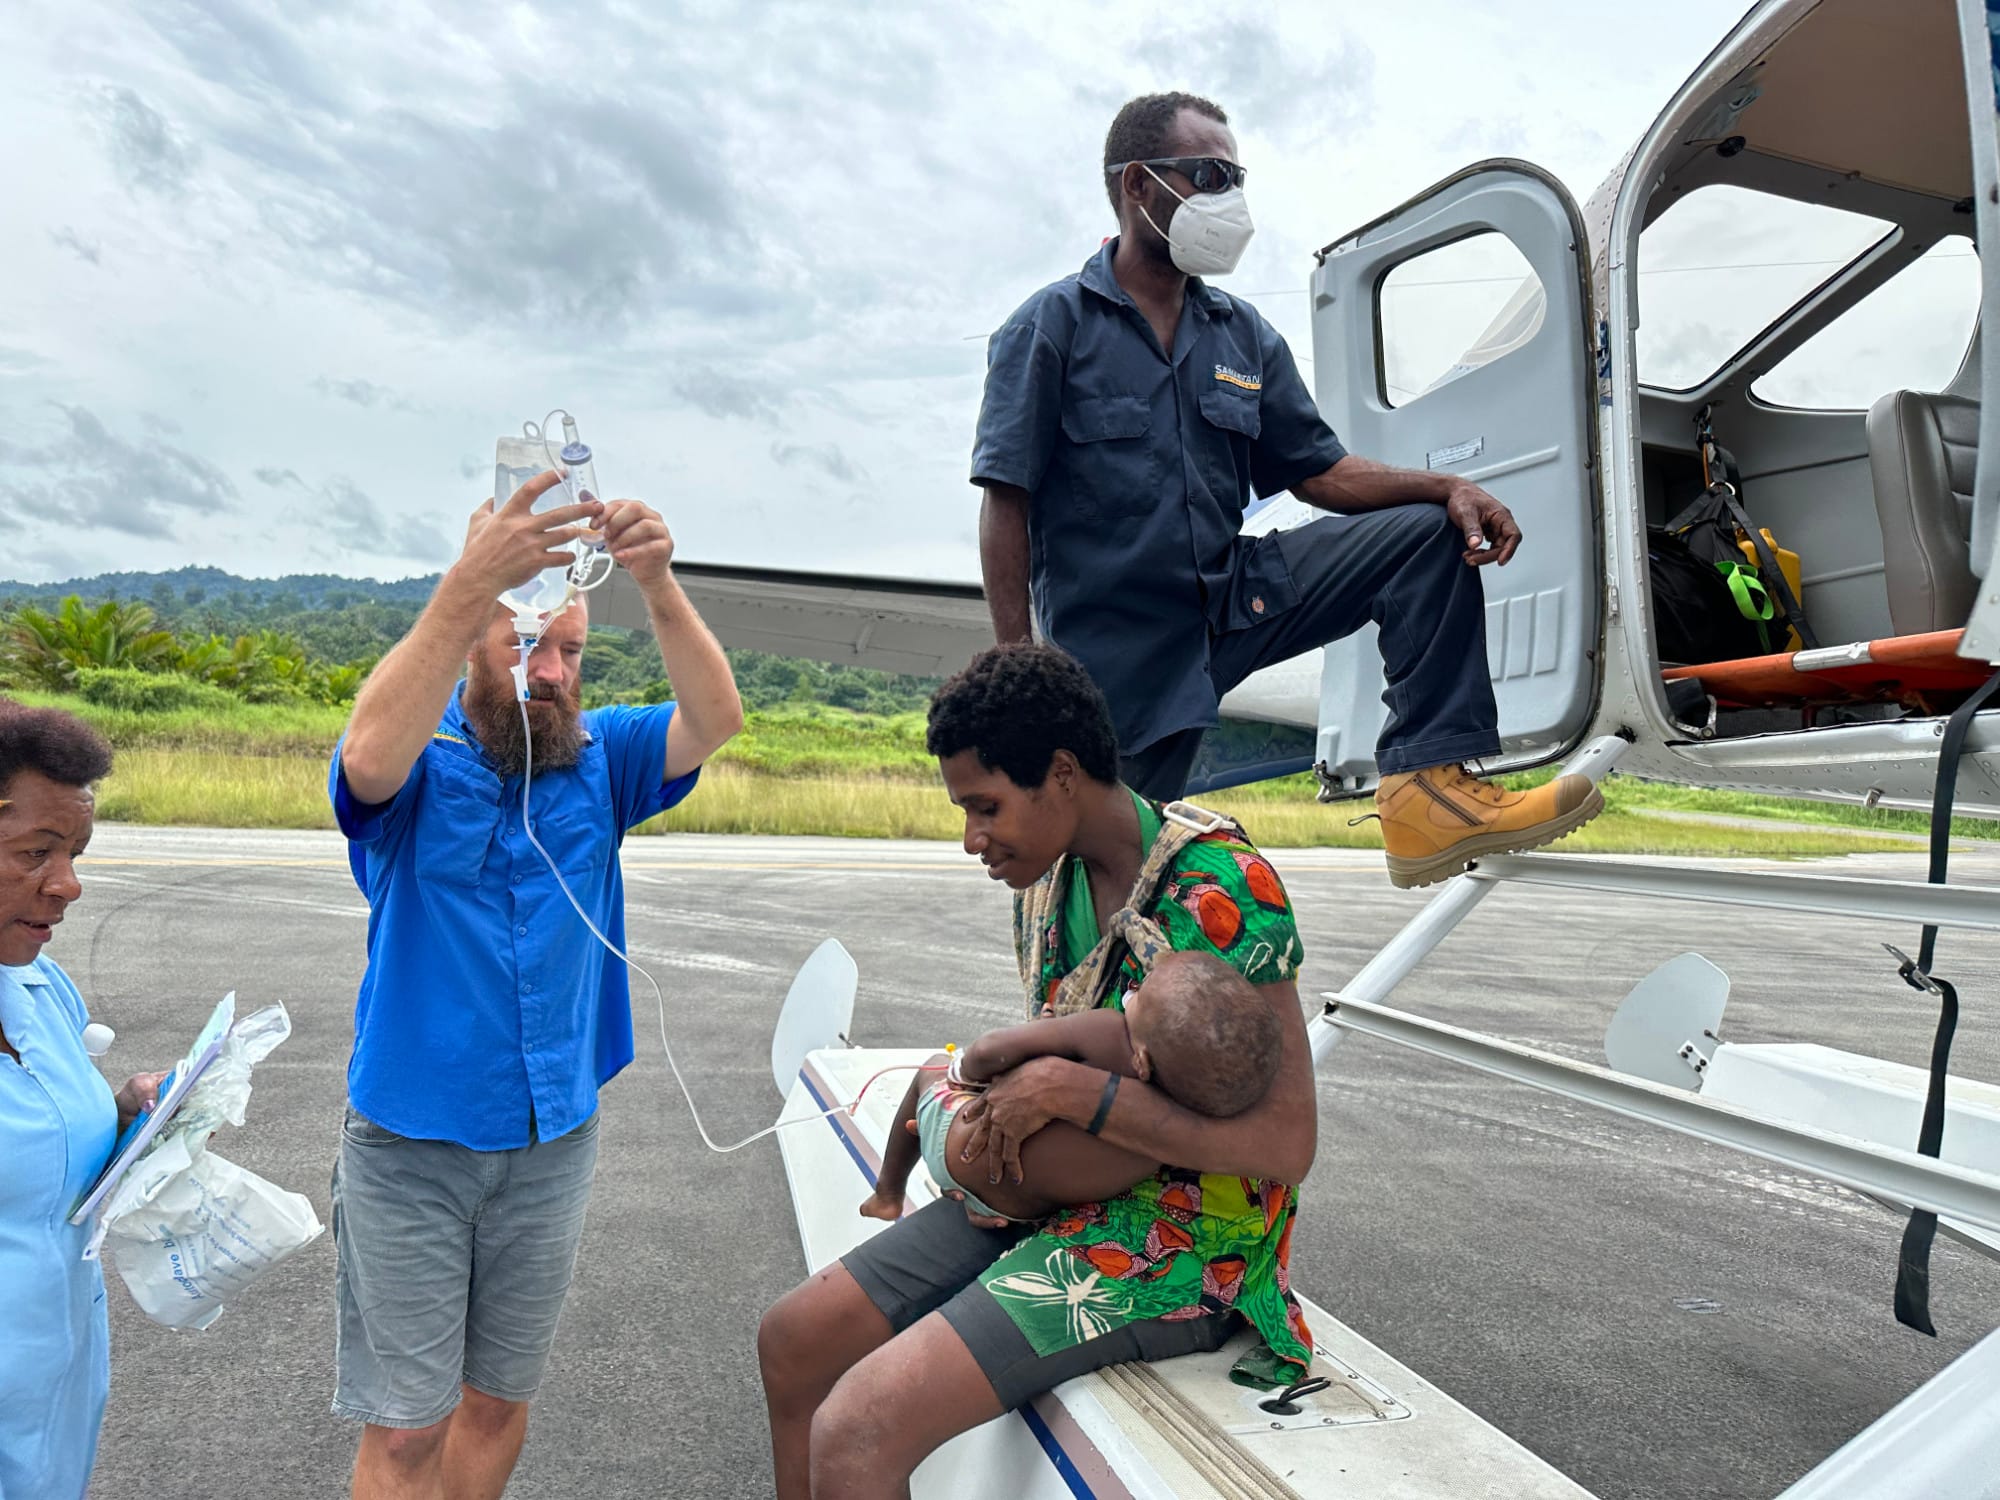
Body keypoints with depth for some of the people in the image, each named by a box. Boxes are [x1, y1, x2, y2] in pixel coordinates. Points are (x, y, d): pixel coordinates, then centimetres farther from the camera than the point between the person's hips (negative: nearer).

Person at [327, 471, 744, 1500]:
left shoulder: (598, 759, 1)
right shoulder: (420, 758, -8)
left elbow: (714, 720, -15)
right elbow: (370, 758, -32)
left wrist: (658, 585, -31)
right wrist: (470, 582, -41)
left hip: (554, 1136, 3)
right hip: (412, 1141, -3)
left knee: (500, 1399, 18)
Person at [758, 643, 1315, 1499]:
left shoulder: (1219, 889, -22)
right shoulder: (1044, 877, 3)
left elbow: (1285, 1146, -26)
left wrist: (1065, 1087, -27)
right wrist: (991, 1093, -3)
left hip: (1175, 1242, -8)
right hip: (1053, 1194, 9)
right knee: (792, 1342, 8)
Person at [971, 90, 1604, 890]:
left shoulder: (1244, 335, 11)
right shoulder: (1051, 327, -5)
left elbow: (1320, 470, 11)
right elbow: (1006, 505, -10)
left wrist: (1448, 488, -7)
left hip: (1236, 598, 5)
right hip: (1118, 651, -5)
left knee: (1428, 534, -8)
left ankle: (1428, 783, -17)